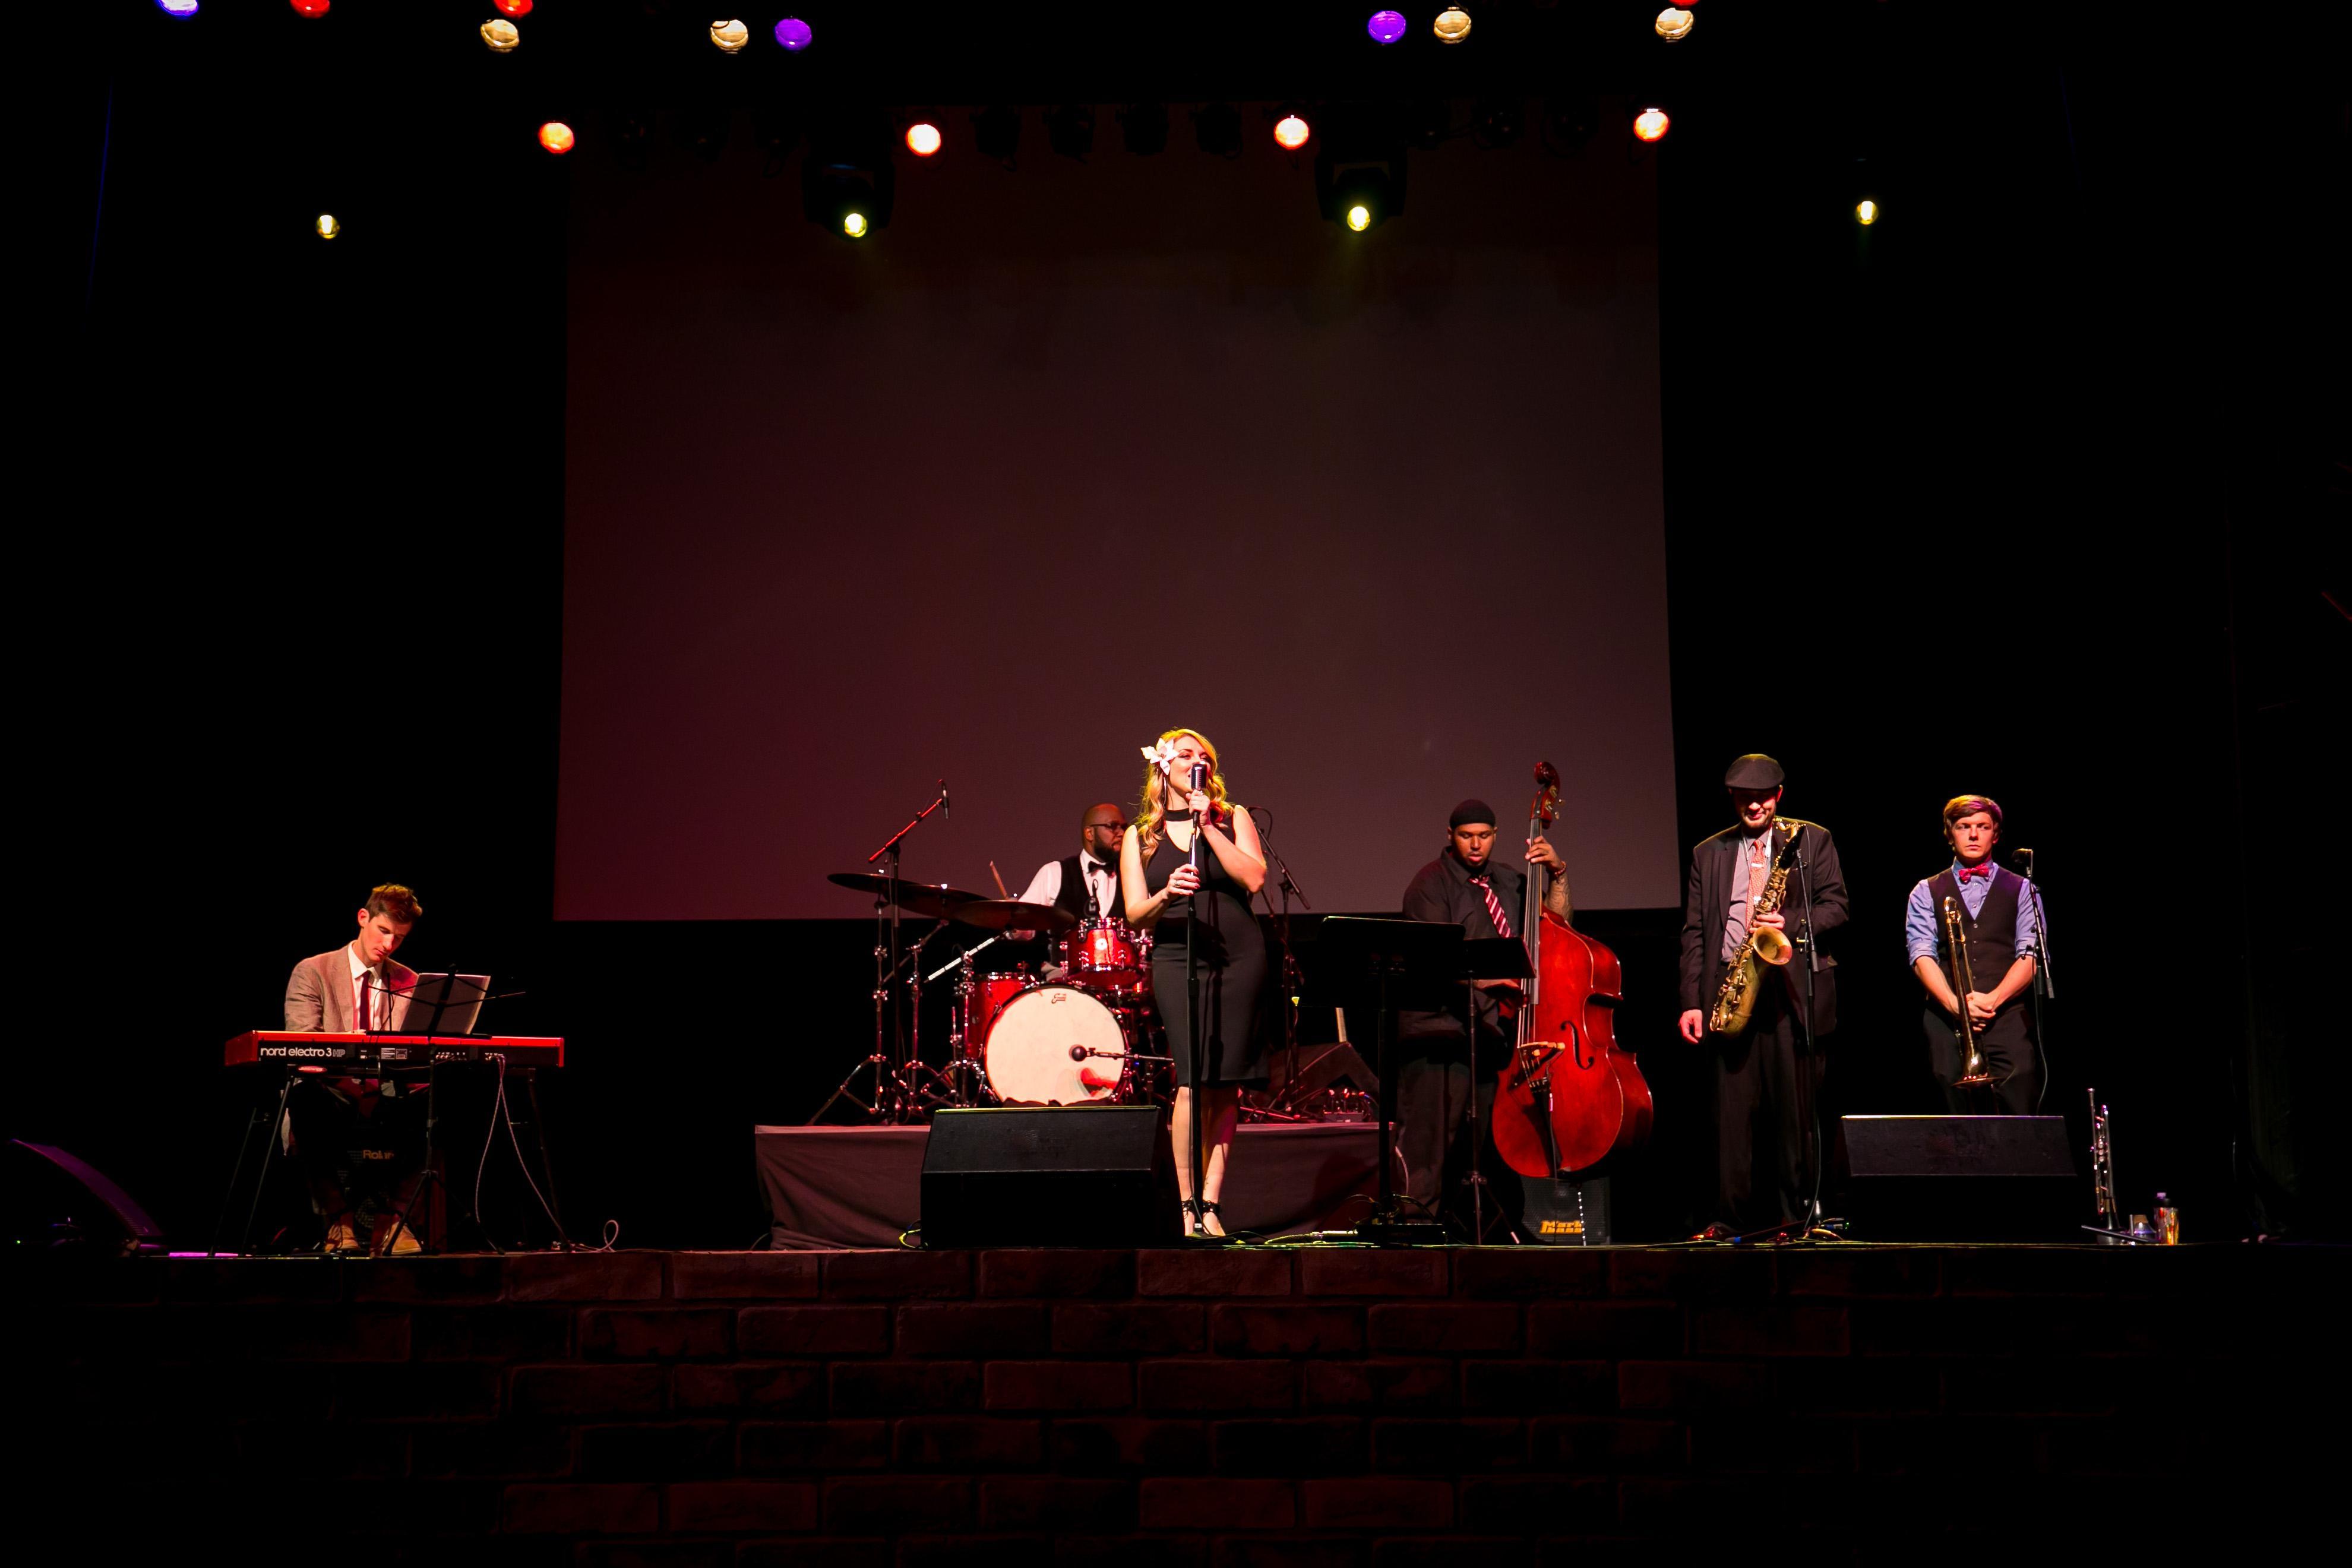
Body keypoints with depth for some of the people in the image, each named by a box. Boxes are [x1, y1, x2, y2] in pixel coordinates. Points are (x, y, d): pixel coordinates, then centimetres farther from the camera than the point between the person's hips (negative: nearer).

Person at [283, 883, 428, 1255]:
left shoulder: (409, 983, 16)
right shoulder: (312, 972, 5)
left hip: (385, 1098, 3)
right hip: (330, 1094, -3)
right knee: (307, 1097, -39)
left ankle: (383, 1218, -16)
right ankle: (338, 1216, -23)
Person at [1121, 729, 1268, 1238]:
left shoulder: (1232, 818, 12)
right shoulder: (1140, 837, 11)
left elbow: (1254, 878, -4)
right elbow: (1135, 914, 4)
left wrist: (1207, 826, -7)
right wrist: (1165, 896, -17)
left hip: (1239, 956, 1)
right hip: (1177, 961, -1)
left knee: (1226, 1082, 0)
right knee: (1193, 1079, -13)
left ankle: (1211, 1204, 6)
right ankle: (1189, 1208, -8)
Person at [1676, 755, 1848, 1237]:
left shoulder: (1813, 840, 10)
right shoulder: (1708, 854, 15)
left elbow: (1835, 906, 4)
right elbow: (1694, 933, 11)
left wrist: (1791, 925, -16)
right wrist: (1692, 1002, 2)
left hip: (1794, 988, -2)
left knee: (1795, 1111, -1)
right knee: (1734, 1110, 0)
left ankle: (1795, 1217, 7)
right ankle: (1732, 1220, 4)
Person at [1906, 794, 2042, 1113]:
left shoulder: (2021, 890, 17)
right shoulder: (1926, 893, 17)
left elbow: (2031, 955, 5)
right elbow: (1921, 955, 4)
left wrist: (1993, 998, -13)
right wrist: (1953, 1002, -15)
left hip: (2008, 1014, 0)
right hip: (1946, 1016, 0)